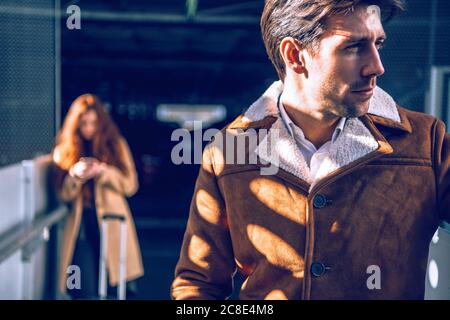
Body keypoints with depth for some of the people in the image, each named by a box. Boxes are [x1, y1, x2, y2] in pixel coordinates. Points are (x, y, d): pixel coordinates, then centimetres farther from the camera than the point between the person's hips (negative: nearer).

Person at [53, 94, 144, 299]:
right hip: (81, 226, 1)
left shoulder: (116, 145, 7)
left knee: (110, 288, -2)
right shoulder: (65, 150, 10)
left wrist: (103, 171, -13)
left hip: (111, 223, 0)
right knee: (85, 291, -9)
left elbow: (130, 185, 2)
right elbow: (63, 194, 6)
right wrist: (75, 175, -14)